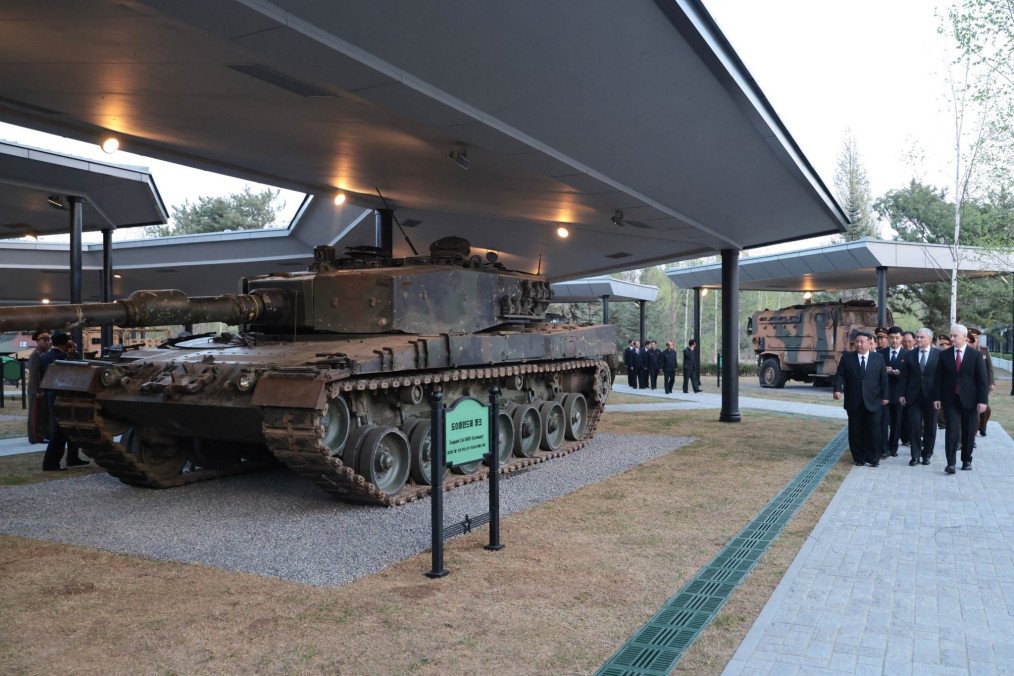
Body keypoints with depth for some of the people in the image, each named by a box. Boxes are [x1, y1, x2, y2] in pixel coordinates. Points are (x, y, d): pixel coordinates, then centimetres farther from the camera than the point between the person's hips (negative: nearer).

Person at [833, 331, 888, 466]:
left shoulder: (879, 357, 5)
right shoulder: (847, 357, 3)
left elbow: (883, 378, 5)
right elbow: (839, 375, 0)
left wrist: (884, 396, 0)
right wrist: (838, 389, -16)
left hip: (873, 402, 0)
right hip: (854, 402, 0)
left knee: (874, 431, 1)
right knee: (855, 432, 6)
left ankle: (874, 459, 13)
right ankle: (858, 458, 16)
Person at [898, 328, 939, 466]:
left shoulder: (939, 354, -1)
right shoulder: (909, 355, 6)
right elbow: (904, 376, 6)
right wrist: (902, 394, 0)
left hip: (931, 396, -1)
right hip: (913, 396, 1)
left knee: (930, 428, 8)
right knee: (914, 426, -2)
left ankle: (927, 454, 21)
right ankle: (915, 455, 5)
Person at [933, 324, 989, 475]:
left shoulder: (976, 355, 0)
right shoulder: (944, 354, 3)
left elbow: (982, 380, -2)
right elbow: (939, 378, 6)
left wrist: (982, 400, -8)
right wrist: (937, 397, 0)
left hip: (969, 400, 0)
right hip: (950, 400, 0)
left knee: (968, 432, 8)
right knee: (952, 430, -8)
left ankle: (966, 460, 24)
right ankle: (951, 463, -8)